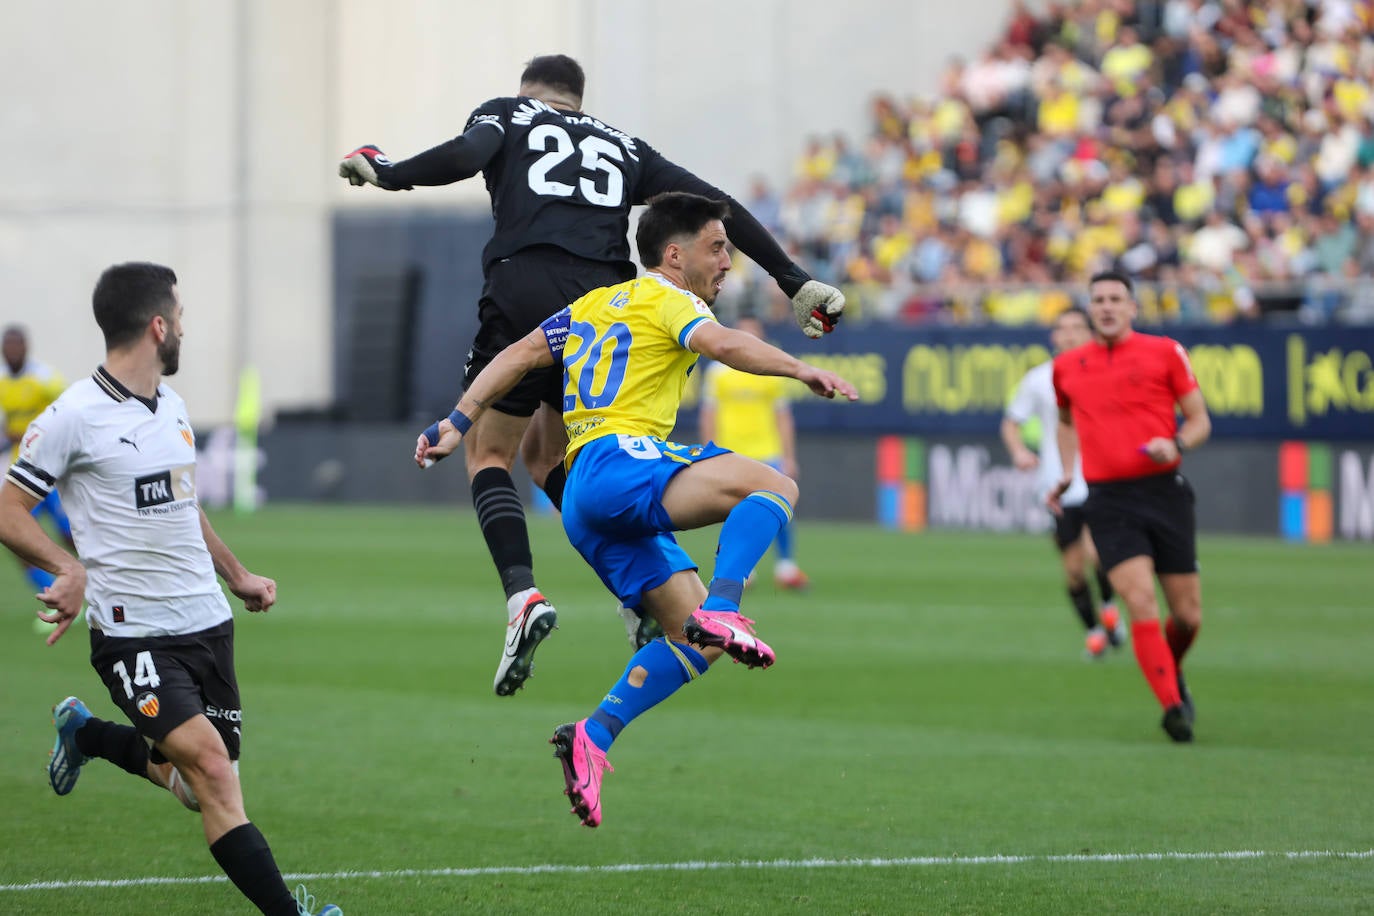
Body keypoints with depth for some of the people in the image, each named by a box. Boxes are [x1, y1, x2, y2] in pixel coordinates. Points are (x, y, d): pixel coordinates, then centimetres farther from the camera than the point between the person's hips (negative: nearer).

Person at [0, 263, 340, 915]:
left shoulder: (171, 407, 13)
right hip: (134, 634, -7)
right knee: (210, 765, -21)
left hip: (207, 622, 7)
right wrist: (70, 569, -24)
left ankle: (86, 734, 35)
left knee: (200, 787, 9)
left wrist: (236, 575, 30)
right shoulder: (74, 416, -11)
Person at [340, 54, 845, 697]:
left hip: (525, 293, -4)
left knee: (489, 452, 9)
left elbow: (464, 155, -3)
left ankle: (522, 595, -17)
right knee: (546, 455, 22)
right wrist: (795, 282, 21)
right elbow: (716, 206, 21)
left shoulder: (506, 114, 20)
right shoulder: (621, 146, 29)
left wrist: (385, 173, 12)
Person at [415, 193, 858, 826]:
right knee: (774, 486, -22)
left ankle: (593, 737, -7)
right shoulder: (669, 300, 4)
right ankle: (723, 611, -38)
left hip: (585, 505, 9)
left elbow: (519, 354, 24)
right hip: (617, 461, -8)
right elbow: (720, 344, -16)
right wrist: (800, 370, -23)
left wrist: (457, 423, 21)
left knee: (697, 639, 4)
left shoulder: (598, 303, 28)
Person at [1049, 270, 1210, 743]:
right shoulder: (1067, 366, 10)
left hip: (1163, 489, 0)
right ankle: (1173, 705, -16)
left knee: (1187, 615, 4)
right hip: (1109, 501, 0)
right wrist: (1067, 472, 14)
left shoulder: (1164, 352, 3)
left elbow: (1199, 420, 6)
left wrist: (1176, 445, -15)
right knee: (1141, 603, -18)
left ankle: (1173, 673, 36)